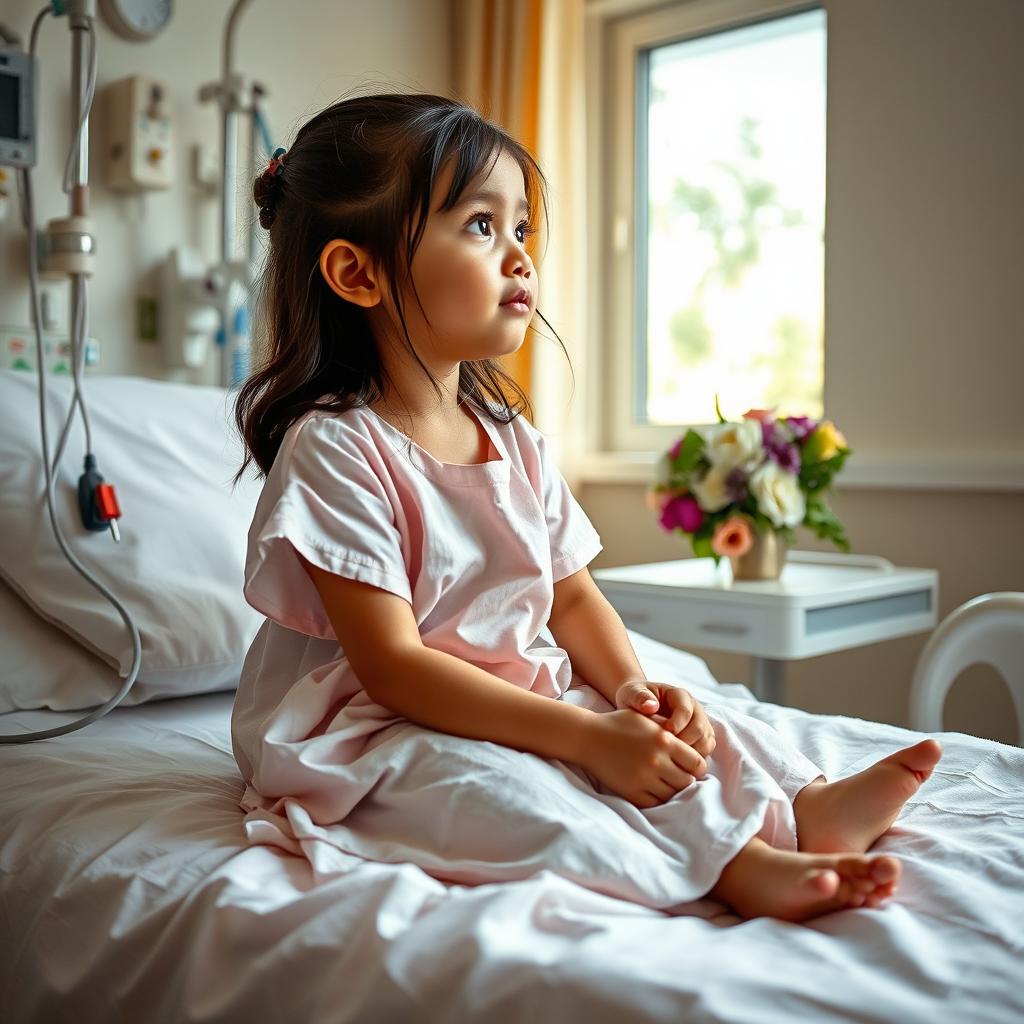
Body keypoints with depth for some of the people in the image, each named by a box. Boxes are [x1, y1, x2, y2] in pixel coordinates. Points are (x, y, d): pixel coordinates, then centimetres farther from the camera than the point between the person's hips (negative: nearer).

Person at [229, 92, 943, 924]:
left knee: (680, 727, -6)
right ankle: (729, 865, -40)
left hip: (517, 704, 8)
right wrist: (584, 737, -27)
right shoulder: (334, 448, -18)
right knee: (480, 779, -35)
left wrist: (627, 685, -13)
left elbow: (572, 595, 10)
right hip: (374, 735, -8)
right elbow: (393, 666, -23)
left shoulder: (516, 440, 6)